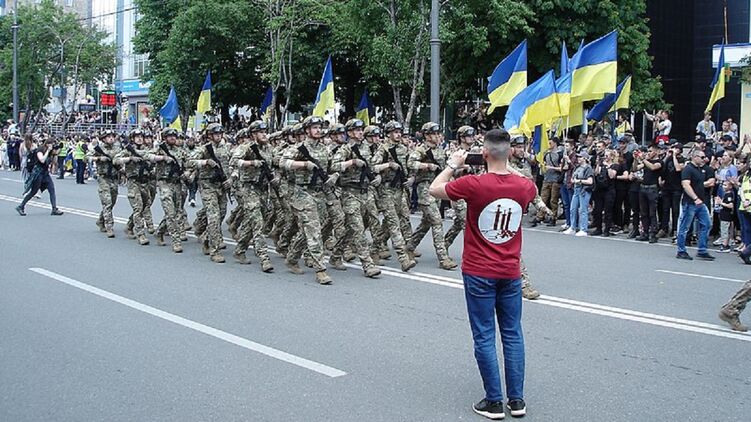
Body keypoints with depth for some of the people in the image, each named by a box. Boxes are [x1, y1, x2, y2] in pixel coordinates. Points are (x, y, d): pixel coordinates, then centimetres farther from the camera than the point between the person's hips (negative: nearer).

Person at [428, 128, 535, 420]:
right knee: (513, 334, 12)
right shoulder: (524, 186, -5)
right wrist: (508, 166, 20)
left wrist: (453, 164, 11)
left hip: (479, 273, -4)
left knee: (484, 337, 4)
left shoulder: (473, 184, -18)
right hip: (510, 272, 4)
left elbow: (434, 189, -2)